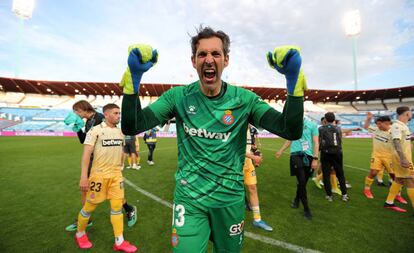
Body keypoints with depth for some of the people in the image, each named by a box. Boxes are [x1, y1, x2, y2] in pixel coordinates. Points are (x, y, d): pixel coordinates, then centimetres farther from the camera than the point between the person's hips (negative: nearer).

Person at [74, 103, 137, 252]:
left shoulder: (120, 132, 8)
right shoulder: (96, 130, -11)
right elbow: (86, 154, -14)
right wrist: (83, 176, -19)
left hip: (116, 174, 5)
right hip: (99, 174, -5)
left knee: (117, 206, 7)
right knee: (90, 206, 11)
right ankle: (80, 234, 41)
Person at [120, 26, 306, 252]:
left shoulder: (244, 99, -8)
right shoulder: (178, 97, -7)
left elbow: (292, 131, -14)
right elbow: (131, 127, -11)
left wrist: (293, 78, -25)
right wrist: (134, 76, -23)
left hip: (230, 199, 2)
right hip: (188, 198, -1)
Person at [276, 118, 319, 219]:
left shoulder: (312, 125, 0)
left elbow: (316, 143, 0)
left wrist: (315, 159, -7)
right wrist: (280, 151, 22)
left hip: (308, 156, 0)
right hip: (296, 155, 0)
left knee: (303, 182, 10)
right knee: (302, 182, -9)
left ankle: (297, 199, 37)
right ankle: (306, 208, 7)